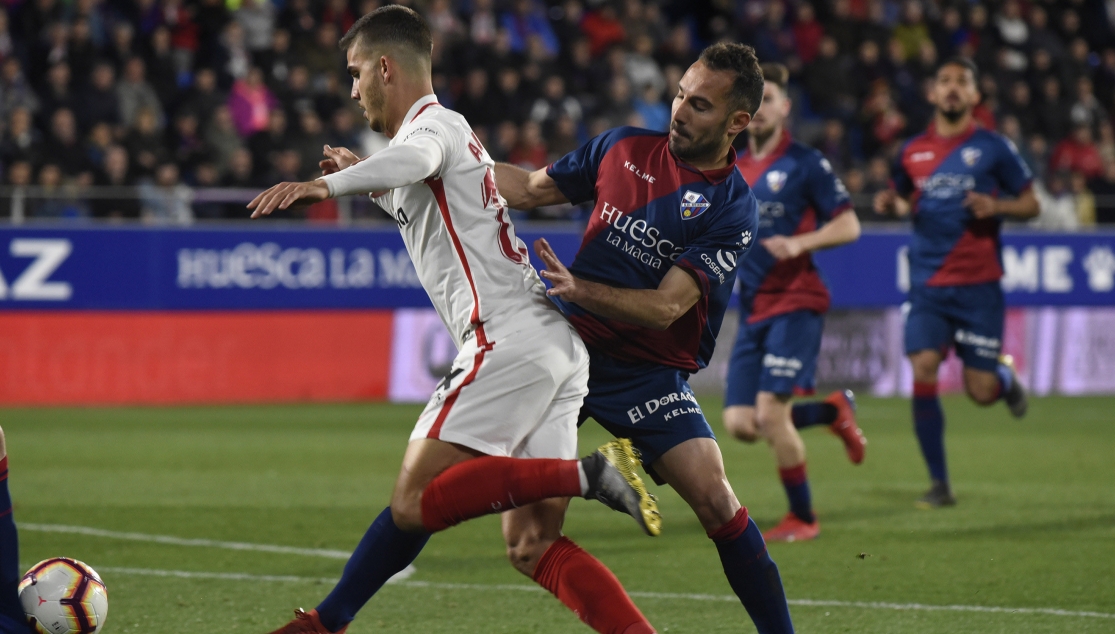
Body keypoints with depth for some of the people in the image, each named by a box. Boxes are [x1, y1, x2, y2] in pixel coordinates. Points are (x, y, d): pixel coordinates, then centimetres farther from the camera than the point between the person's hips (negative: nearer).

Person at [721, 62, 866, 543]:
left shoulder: (804, 164, -5)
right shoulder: (732, 170, 14)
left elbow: (848, 226, -5)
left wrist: (799, 243, -20)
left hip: (795, 303, -7)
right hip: (753, 308, 7)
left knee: (771, 413, -16)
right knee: (740, 424, -2)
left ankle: (802, 518, 3)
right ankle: (834, 412, 24)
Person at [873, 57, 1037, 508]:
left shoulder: (992, 148, 0)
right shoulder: (912, 152, 8)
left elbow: (1030, 204, 6)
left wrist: (996, 206, -14)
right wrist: (891, 204, 1)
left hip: (978, 284, -2)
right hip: (927, 284, 2)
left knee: (980, 391, -4)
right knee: (923, 372, -13)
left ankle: (1006, 379, 35)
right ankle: (939, 484, -3)